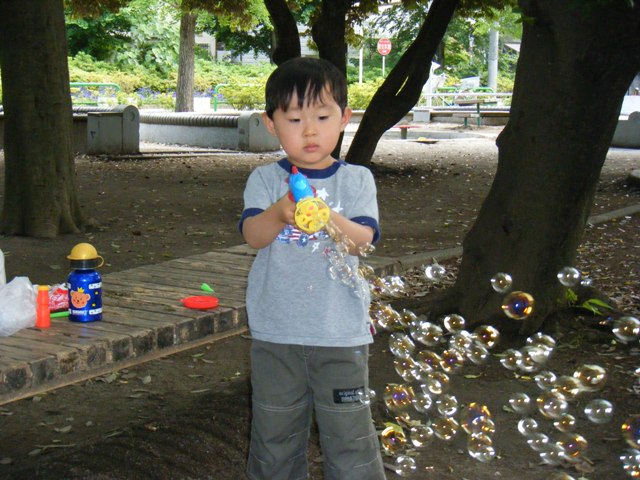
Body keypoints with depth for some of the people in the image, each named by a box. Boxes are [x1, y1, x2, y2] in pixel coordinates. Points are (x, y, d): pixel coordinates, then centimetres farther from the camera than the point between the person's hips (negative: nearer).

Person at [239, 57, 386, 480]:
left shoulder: (356, 179, 2)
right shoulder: (265, 180, 2)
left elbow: (363, 238, -12)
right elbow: (253, 235, -13)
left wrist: (332, 222, -33)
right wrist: (279, 214, -36)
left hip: (341, 333, -1)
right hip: (275, 333, 1)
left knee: (350, 436, 2)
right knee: (275, 434, 14)